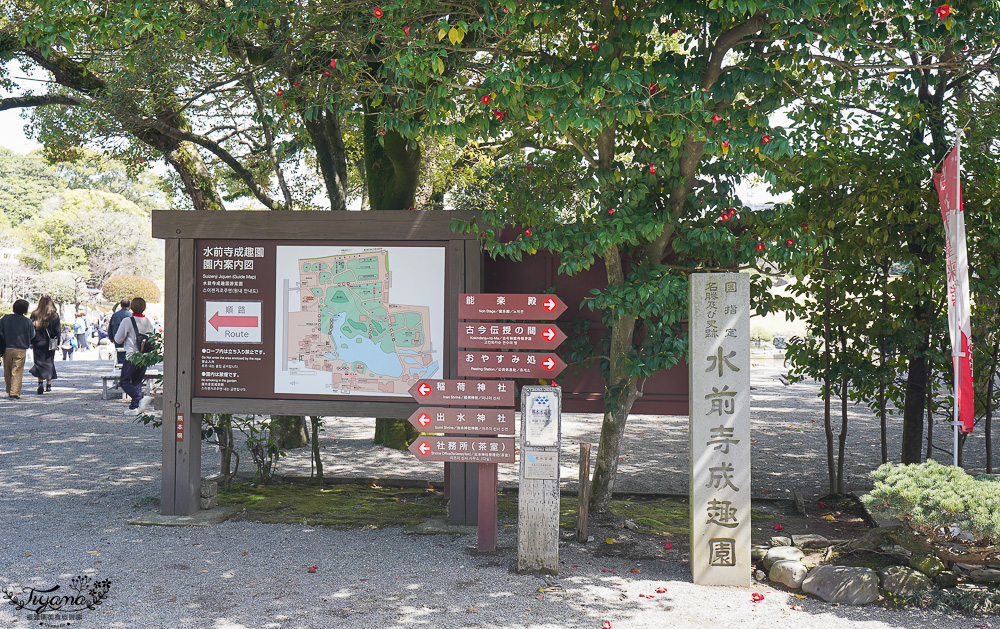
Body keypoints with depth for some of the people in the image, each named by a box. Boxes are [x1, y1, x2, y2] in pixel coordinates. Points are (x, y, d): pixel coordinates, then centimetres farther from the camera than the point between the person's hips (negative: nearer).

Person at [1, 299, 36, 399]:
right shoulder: (27, 321, -6)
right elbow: (32, 335, 3)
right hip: (20, 350, -3)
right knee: (17, 372, -1)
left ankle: (9, 392, 24)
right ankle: (15, 393, -7)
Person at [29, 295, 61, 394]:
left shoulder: (34, 314, -2)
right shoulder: (54, 315, -4)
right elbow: (57, 330, -2)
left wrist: (31, 343, 8)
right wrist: (57, 343, 4)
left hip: (38, 343, 0)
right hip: (50, 343, 0)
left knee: (39, 362, 3)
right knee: (49, 362, 10)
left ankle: (40, 382, -16)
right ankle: (48, 384, 14)